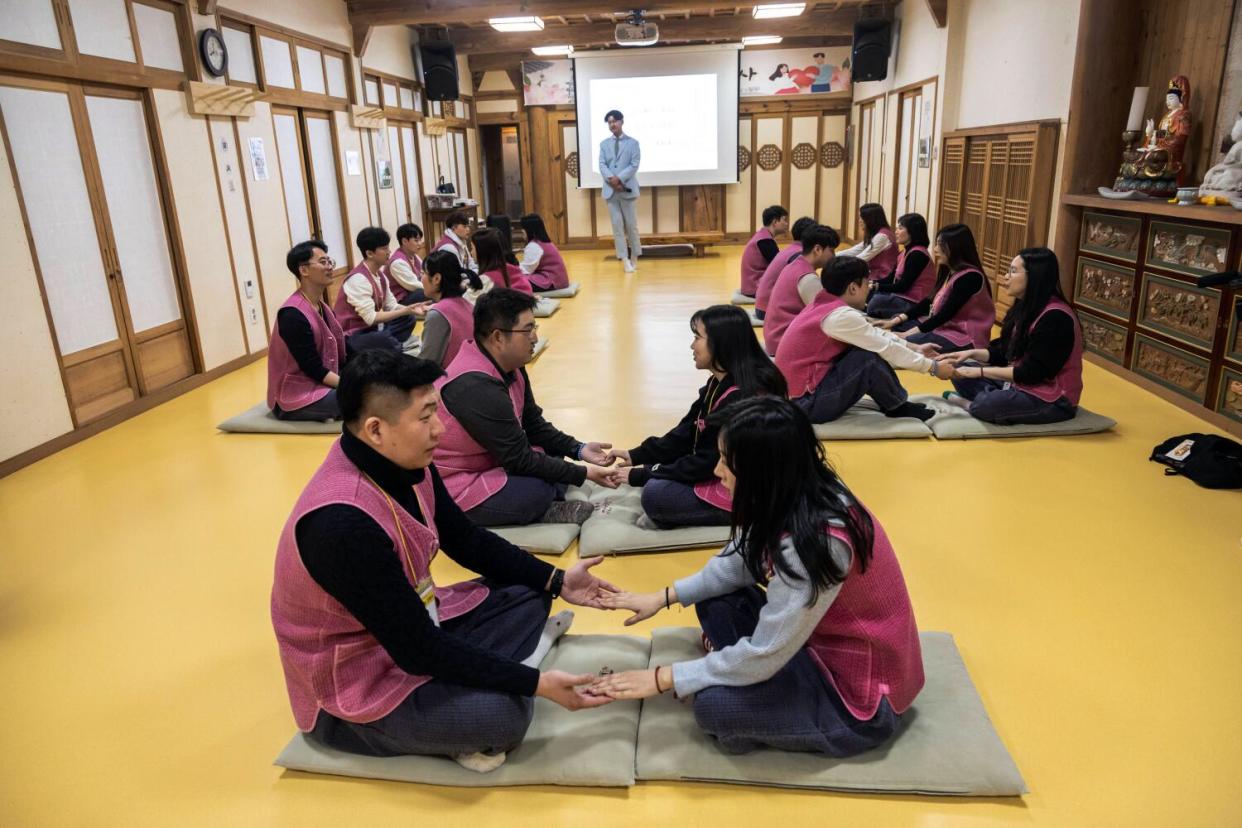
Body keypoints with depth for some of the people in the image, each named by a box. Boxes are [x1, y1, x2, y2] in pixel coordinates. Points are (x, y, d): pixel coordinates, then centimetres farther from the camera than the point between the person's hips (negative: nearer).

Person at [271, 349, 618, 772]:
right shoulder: (342, 523, -34)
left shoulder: (406, 464, -8)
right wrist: (537, 683, -25)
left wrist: (556, 580, 0)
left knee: (527, 595, 7)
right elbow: (417, 650, -29)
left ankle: (459, 689, -8)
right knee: (503, 712, -30)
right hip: (358, 683, -9)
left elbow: (467, 540, 7)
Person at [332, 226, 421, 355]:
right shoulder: (358, 279, -21)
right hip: (353, 335, -10)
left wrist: (410, 309, -13)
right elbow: (371, 318, -25)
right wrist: (405, 310, -23)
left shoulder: (380, 275, 5)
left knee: (408, 318, 5)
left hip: (372, 328, 10)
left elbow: (391, 306, 6)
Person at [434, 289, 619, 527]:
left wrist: (579, 449, -4)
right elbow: (520, 459, -25)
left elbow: (534, 425, 9)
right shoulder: (475, 388, -31)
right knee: (541, 487, -28)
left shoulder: (510, 368, -1)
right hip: (451, 497, -10)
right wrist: (584, 473, -18)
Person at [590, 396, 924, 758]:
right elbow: (735, 565, 4)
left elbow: (762, 656, -28)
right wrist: (664, 596, 0)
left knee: (715, 704, -20)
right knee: (715, 600, 1)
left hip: (863, 690, -7)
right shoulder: (795, 497, -11)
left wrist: (663, 678, -19)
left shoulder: (817, 542, -35)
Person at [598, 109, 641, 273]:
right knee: (617, 225, -1)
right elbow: (602, 165, 3)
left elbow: (634, 165, -5)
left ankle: (634, 257, 13)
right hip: (610, 190, 3)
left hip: (628, 189, -2)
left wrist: (619, 178, -17)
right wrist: (611, 179, -16)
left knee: (631, 225, 1)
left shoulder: (633, 143, 5)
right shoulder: (604, 144, 14)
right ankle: (625, 260, 1)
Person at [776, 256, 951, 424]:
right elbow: (887, 349, -14)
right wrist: (934, 367, -3)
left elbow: (877, 335, 16)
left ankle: (891, 400, 12)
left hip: (800, 391, 10)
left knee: (869, 345, 8)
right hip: (807, 402, -10)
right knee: (870, 358, -20)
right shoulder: (841, 316, -21)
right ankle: (897, 407, 4)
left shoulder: (824, 305, 7)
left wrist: (915, 348, 17)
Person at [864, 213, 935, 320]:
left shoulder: (917, 254, -16)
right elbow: (890, 278, 13)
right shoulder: (906, 252, 14)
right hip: (904, 296, 9)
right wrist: (871, 283, -2)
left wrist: (876, 286, -13)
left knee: (875, 302, -26)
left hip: (914, 304, -9)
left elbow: (902, 286, -18)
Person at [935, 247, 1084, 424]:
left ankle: (973, 403, -1)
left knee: (986, 405, -32)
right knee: (960, 370, 4)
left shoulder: (1055, 318, -23)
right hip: (1022, 383, 9)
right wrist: (971, 353, -2)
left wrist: (980, 371, -20)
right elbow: (1004, 352, 13)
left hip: (1053, 400, -9)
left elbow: (1031, 373, -24)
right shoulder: (1024, 307, 7)